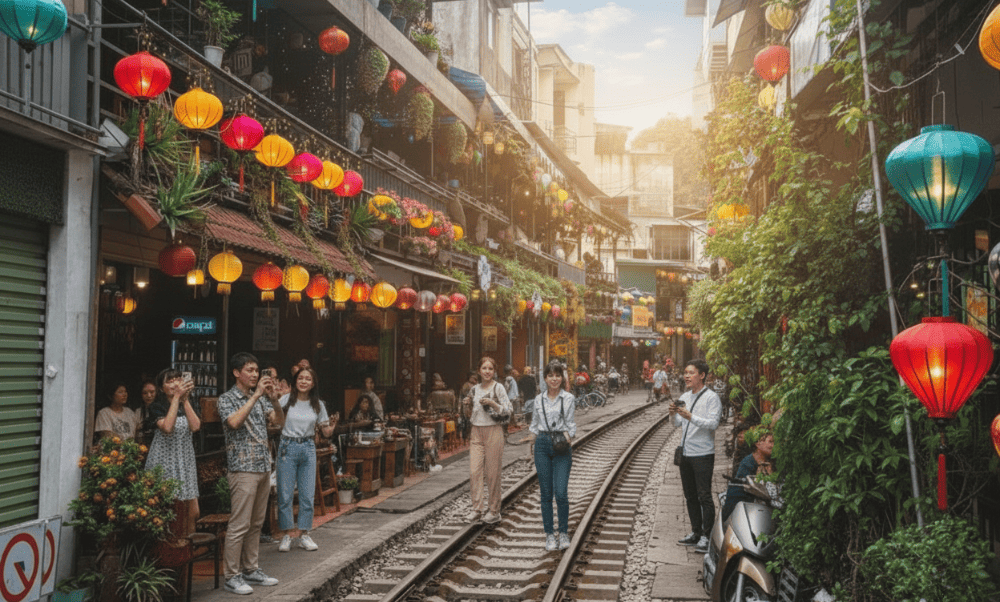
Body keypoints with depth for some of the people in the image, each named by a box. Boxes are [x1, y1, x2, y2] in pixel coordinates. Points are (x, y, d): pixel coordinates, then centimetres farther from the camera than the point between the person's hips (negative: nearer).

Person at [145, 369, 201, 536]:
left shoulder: (188, 406, 11)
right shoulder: (157, 407, -2)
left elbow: (195, 426, -9)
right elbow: (167, 427, -22)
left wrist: (185, 399, -11)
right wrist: (177, 397, -19)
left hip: (186, 462, 4)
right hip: (164, 463, -4)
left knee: (193, 512, 2)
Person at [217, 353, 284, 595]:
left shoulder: (260, 398, 13)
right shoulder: (227, 399, -4)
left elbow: (279, 421, 5)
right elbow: (234, 422, -23)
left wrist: (273, 396, -10)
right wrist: (256, 395, -22)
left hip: (263, 467, 7)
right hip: (243, 468, -7)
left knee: (256, 523, 12)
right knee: (240, 525, -6)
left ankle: (250, 569, 21)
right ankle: (232, 576, 2)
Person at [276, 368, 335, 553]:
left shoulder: (318, 405, 5)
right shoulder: (286, 400, -2)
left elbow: (326, 432, 7)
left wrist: (333, 425, -14)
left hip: (308, 449, 2)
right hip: (287, 447, -2)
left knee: (308, 494, 4)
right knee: (285, 494, 0)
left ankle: (303, 534, 16)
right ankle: (286, 534, 12)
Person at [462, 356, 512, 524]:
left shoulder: (498, 388, -4)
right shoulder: (475, 389, 12)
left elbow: (508, 410, -8)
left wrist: (492, 403, -20)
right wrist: (470, 403, 6)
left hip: (493, 431, -5)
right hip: (476, 432, 5)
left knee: (492, 473, 0)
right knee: (474, 471, -3)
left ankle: (494, 511, 11)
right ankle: (476, 509, 4)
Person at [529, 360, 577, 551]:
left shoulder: (568, 398, 1)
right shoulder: (539, 399, 8)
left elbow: (570, 424, 1)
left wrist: (567, 439, -15)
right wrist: (532, 444, 12)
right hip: (542, 444, 2)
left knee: (561, 492, -9)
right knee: (546, 493, 4)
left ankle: (563, 532, 9)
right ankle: (549, 534, 14)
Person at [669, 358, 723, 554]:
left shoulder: (711, 397, -9)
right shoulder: (684, 397, 13)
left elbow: (713, 423, -20)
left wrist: (690, 417, -29)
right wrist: (674, 415, -3)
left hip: (703, 454, -7)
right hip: (685, 453, 7)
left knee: (704, 496, -5)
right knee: (690, 496, 14)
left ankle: (706, 536, 0)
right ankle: (695, 532, 24)